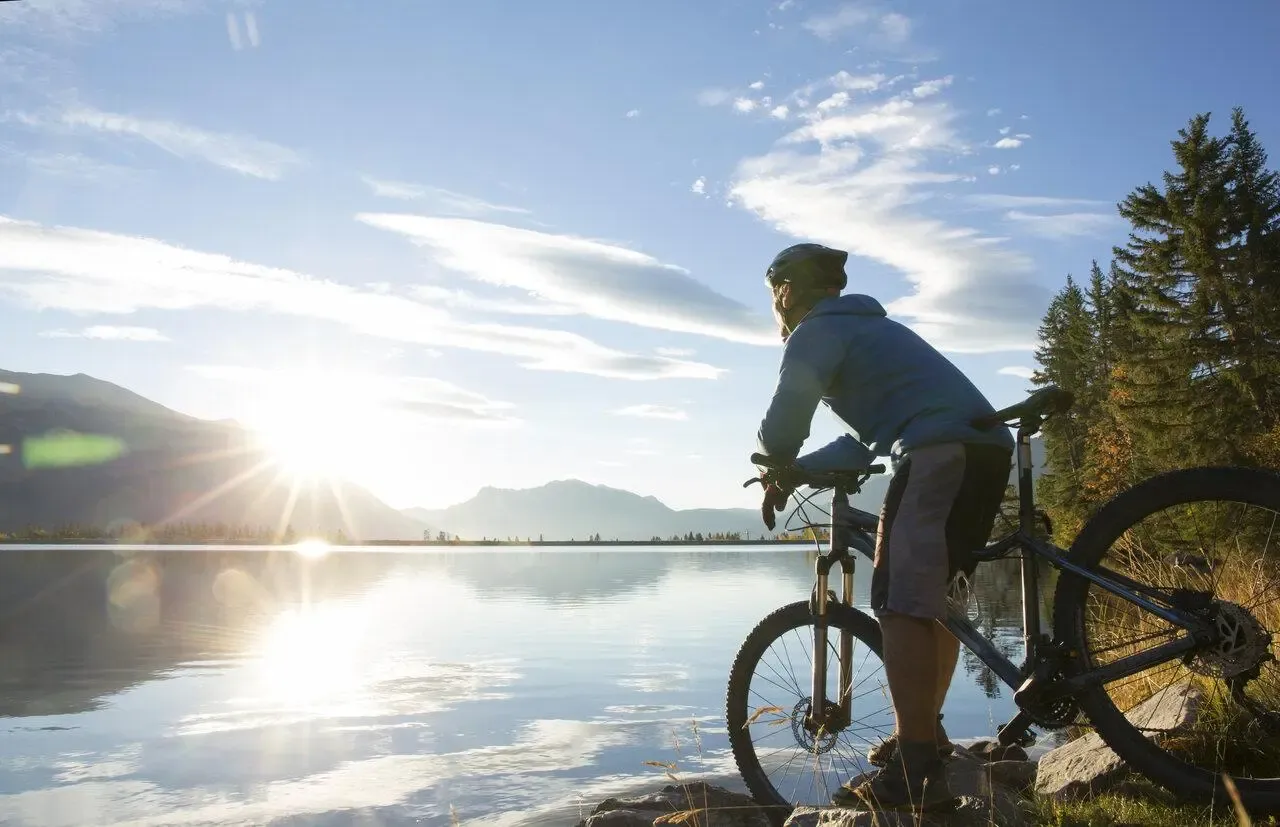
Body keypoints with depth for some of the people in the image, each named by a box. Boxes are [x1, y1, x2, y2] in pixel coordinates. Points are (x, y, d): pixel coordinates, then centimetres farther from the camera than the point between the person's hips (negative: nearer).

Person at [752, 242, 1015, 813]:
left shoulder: (817, 331, 2)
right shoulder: (866, 325, 31)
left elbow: (781, 429, -5)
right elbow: (865, 442, 31)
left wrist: (778, 466, 17)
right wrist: (793, 470, 23)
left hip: (940, 454, -10)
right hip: (989, 448, 10)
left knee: (900, 603, -11)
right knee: (933, 598, 19)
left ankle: (916, 773, -13)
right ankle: (925, 731, 30)